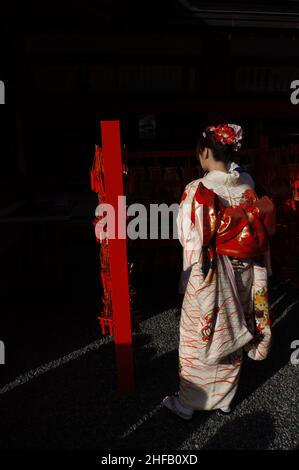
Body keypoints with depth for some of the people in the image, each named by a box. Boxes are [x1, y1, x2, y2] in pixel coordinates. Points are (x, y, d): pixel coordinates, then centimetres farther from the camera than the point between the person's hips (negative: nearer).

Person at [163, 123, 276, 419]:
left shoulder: (197, 190, -18)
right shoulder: (247, 189, -1)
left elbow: (186, 234, -15)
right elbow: (259, 236, 4)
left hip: (210, 275, -5)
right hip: (242, 275, 6)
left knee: (198, 337, 11)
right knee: (230, 335, 20)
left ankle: (187, 402, 28)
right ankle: (224, 398, 38)